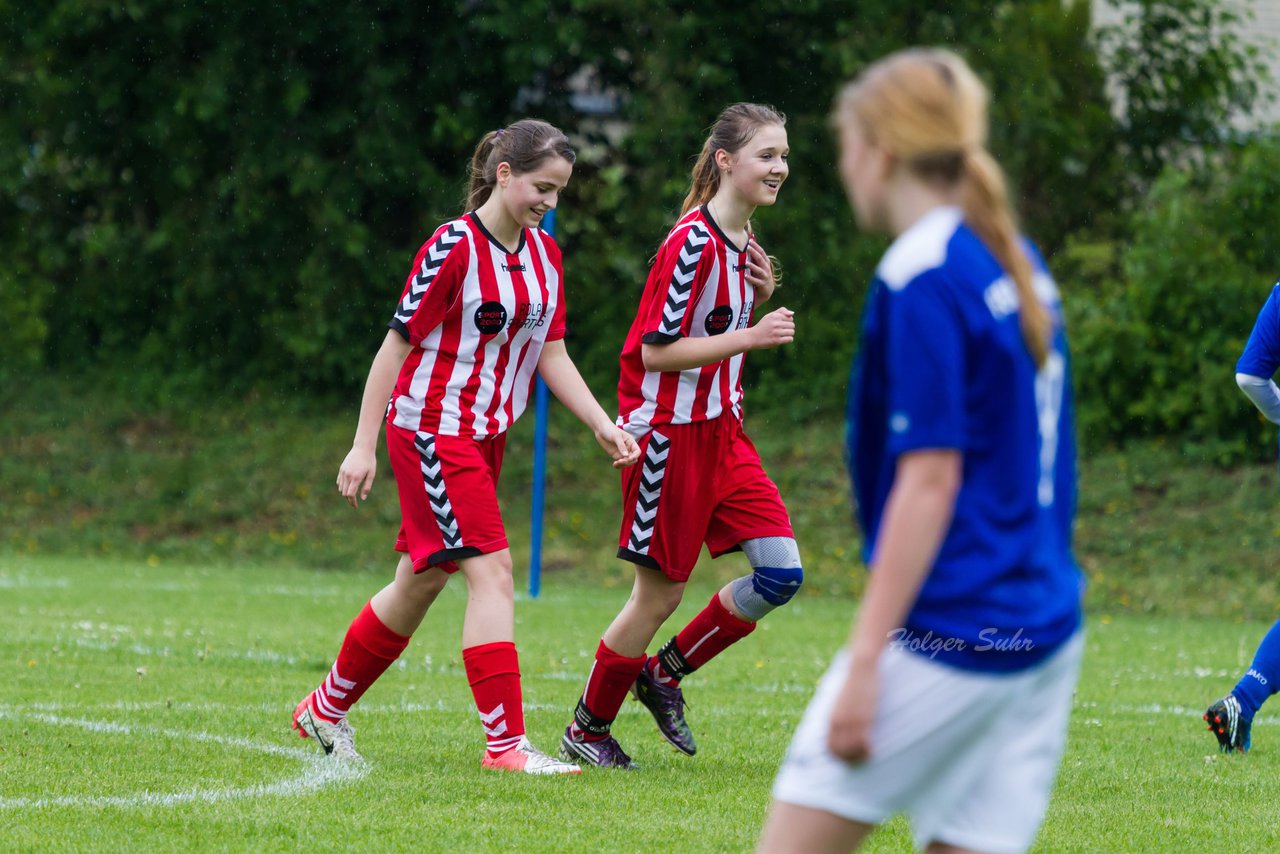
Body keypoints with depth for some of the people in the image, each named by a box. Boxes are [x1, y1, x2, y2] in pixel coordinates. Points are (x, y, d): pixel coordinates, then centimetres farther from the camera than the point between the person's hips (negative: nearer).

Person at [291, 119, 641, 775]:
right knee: (491, 573, -15)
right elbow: (398, 342, -12)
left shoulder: (544, 254, 7)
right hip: (431, 427, -8)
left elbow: (550, 353, 11)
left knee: (423, 580, 14)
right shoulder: (455, 246, -15)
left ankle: (326, 709, 29)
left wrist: (603, 426, -1)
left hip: (485, 433, 8)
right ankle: (505, 742, -16)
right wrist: (364, 446, -12)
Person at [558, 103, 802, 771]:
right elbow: (657, 350, -20)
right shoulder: (692, 243, -19)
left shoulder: (741, 241, 8)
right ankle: (587, 729, 19)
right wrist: (753, 337, -22)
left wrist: (756, 298, 1)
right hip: (670, 433, -8)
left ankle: (666, 673, 16)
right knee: (660, 592, 0)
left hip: (721, 429, 8)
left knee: (781, 572, -2)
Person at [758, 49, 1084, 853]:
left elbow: (929, 480, -17)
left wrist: (865, 658, -18)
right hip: (1043, 631, 9)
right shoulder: (1020, 265, 14)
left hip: (946, 633, -9)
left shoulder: (923, 280, -12)